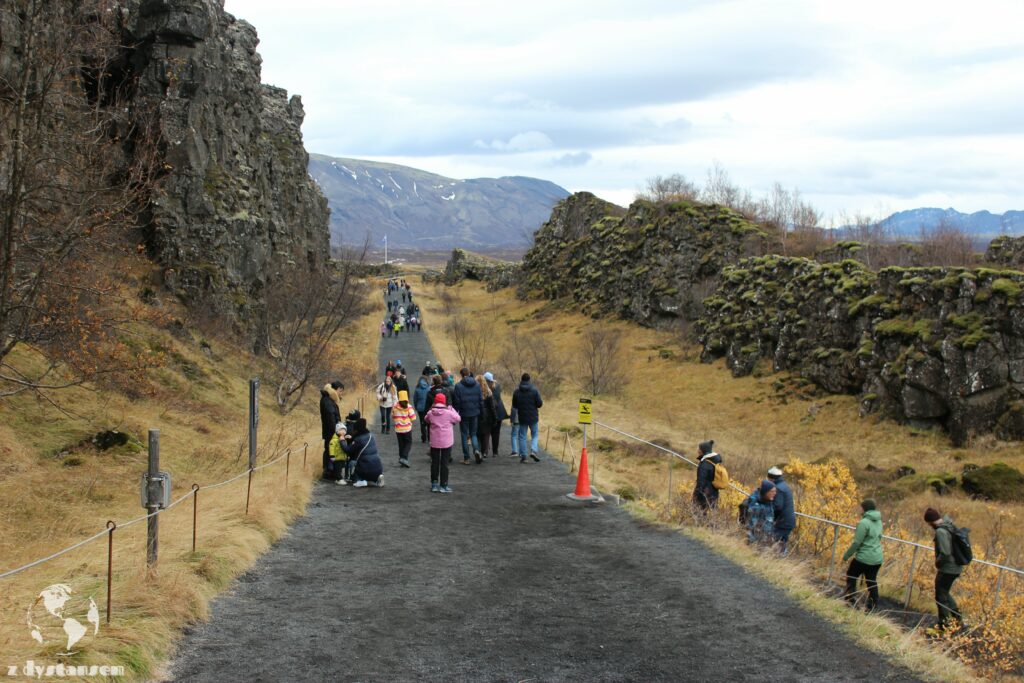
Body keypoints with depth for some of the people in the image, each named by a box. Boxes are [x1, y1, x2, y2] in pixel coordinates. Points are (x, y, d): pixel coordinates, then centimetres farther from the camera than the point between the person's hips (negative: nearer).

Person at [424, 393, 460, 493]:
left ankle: (434, 484, 17)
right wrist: (451, 409, 10)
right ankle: (443, 485, 6)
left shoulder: (430, 413, -7)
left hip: (434, 442, 2)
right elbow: (458, 419, 2)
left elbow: (426, 420, 14)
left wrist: (432, 408, 11)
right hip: (446, 442, -2)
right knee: (444, 464, 4)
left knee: (434, 463, 13)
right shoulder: (448, 413, -14)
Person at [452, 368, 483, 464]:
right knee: (473, 434, 15)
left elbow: (456, 402, -10)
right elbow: (481, 400, 4)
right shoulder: (477, 385, 2)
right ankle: (476, 450, -11)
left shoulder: (458, 386, -10)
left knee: (464, 435, 6)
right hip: (475, 413, 3)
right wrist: (481, 412, 11)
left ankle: (466, 458, 7)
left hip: (464, 414, -3)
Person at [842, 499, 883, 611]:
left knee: (851, 576, 13)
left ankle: (851, 597, 7)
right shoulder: (878, 521, 7)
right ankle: (872, 605, 15)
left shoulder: (864, 522, -17)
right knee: (872, 581, 13)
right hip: (877, 558, 7)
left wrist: (846, 555, -7)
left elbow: (857, 542, -17)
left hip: (864, 557, -7)